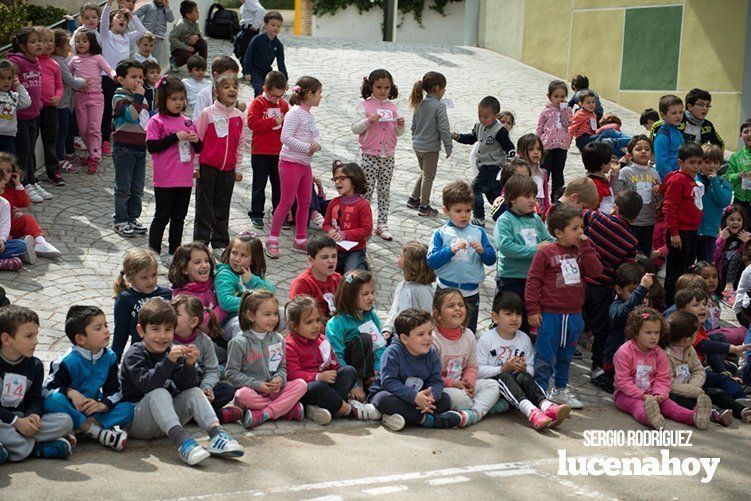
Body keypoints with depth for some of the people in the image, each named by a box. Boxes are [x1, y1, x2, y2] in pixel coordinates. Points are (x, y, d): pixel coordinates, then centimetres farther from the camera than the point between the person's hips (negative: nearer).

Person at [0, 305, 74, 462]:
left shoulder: (35, 365, 6)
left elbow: (36, 398, 8)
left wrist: (32, 415, -15)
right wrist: (16, 421, -21)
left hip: (23, 420, 6)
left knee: (65, 421, -17)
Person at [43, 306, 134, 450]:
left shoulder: (109, 357, -1)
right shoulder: (68, 361, -15)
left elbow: (114, 390, 5)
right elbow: (48, 389, -12)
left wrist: (103, 404, -17)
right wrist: (70, 392, -30)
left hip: (94, 408, 4)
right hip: (70, 410, -4)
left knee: (128, 409, -19)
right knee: (52, 400, -36)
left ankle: (80, 428, -31)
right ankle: (97, 432, -36)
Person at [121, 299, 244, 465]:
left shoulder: (173, 352, 6)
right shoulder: (134, 354, -10)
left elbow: (185, 387, -7)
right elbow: (146, 384, -29)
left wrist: (189, 364, -26)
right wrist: (169, 361, -40)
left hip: (166, 421, 5)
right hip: (136, 421, -5)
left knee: (194, 393, -14)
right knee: (159, 393, -32)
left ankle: (216, 434, -35)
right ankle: (181, 440, -49)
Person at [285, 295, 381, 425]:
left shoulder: (322, 340, 15)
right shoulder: (290, 346, -9)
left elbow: (334, 365, 17)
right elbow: (293, 374, -20)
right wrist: (319, 377, -31)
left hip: (325, 380, 8)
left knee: (350, 371, -12)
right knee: (318, 387, -40)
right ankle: (351, 410, -21)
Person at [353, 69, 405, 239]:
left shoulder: (392, 107, 8)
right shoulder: (365, 105, -5)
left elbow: (398, 133, 13)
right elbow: (355, 128, -9)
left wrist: (400, 125, -8)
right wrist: (369, 120, -22)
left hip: (388, 156, 4)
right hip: (370, 155, -4)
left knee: (385, 191, 9)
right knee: (367, 191, 0)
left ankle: (382, 225, 14)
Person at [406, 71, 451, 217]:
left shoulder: (420, 104, 2)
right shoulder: (439, 106, -20)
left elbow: (414, 125, 10)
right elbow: (444, 129, -21)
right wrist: (448, 147, -12)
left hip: (417, 145, 7)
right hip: (431, 147, -7)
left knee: (424, 173, 25)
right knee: (428, 177, 8)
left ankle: (414, 199, 31)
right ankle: (424, 206, 16)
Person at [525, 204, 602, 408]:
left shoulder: (581, 252, 6)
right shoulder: (546, 253, -10)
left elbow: (595, 271, -8)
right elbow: (533, 281, -8)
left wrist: (585, 247, -12)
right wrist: (533, 309, -11)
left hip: (574, 315, 6)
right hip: (550, 315, -6)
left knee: (565, 356, 19)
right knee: (545, 358, -1)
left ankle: (560, 390, 33)